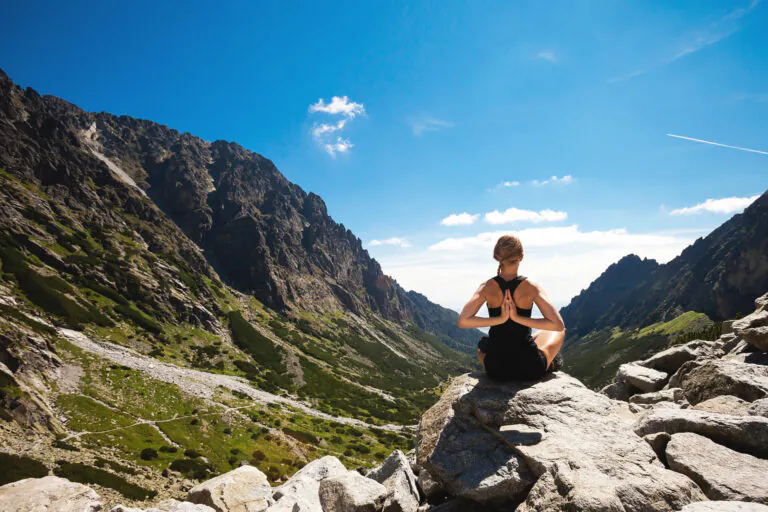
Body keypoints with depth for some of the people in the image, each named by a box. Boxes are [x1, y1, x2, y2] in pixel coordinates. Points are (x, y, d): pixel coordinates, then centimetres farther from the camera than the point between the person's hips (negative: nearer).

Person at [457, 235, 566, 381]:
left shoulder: (487, 287, -10)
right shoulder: (530, 287, -13)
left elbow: (462, 321, -20)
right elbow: (559, 325, -19)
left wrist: (500, 319, -18)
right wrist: (519, 318, -18)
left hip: (495, 368, 1)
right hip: (530, 369, -1)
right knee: (559, 331, 30)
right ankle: (549, 364, 53)